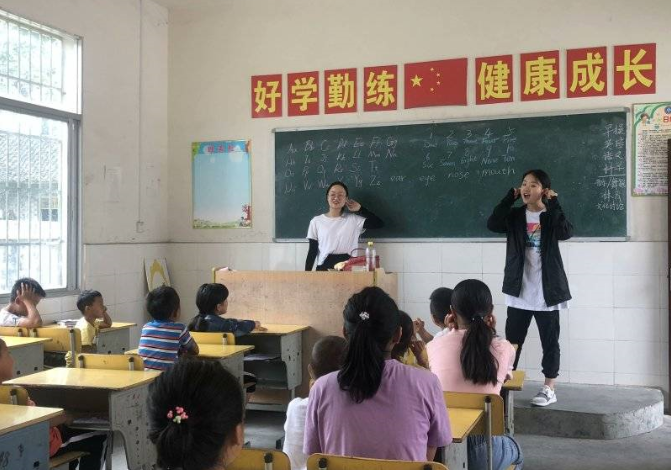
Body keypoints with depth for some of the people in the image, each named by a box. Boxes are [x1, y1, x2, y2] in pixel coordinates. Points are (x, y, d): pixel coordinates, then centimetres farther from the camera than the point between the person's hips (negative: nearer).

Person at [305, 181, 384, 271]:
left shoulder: (354, 219, 9)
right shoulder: (316, 221, 10)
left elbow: (379, 224, 0)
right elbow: (312, 251, 9)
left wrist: (360, 209, 6)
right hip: (324, 267, 0)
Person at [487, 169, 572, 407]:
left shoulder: (551, 216, -2)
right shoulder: (515, 216, 5)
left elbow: (566, 232, -22)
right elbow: (492, 224, -13)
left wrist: (553, 204, -19)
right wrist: (510, 197, -12)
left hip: (547, 291, -2)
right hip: (519, 290, 3)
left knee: (549, 341, 6)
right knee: (512, 340, 7)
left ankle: (549, 388, 14)